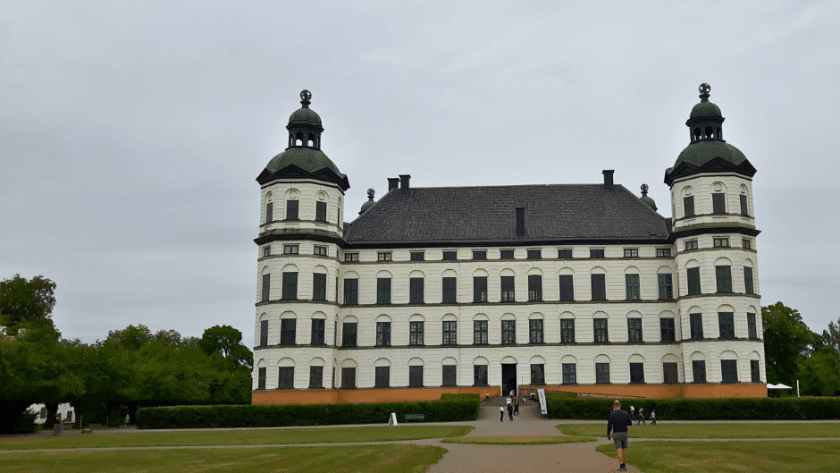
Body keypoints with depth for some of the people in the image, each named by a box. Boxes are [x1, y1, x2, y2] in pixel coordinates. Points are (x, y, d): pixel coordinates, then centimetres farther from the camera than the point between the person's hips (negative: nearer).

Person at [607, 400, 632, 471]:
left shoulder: (612, 414, -6)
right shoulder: (625, 413, 1)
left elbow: (609, 425, -6)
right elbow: (630, 423, 8)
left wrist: (608, 435, 6)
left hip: (616, 434, -3)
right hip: (624, 433, 3)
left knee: (619, 449, -4)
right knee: (624, 448, 17)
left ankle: (621, 466, -12)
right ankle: (624, 465, 24)